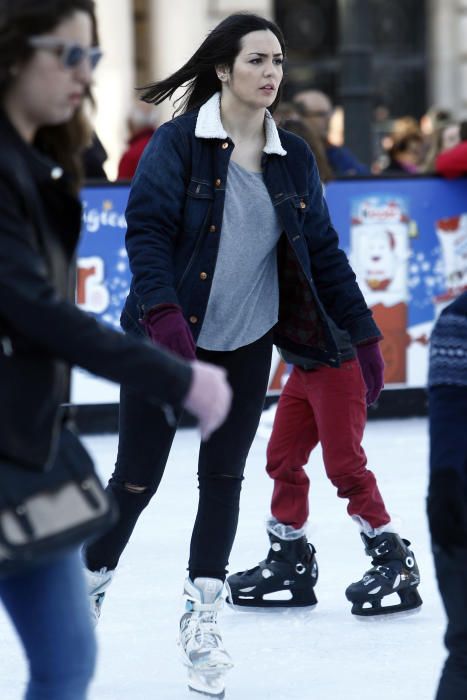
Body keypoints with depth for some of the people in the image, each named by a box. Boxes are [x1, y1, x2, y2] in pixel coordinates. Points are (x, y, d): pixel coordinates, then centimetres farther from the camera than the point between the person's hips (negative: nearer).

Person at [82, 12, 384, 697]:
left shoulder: (293, 157, 4)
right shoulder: (178, 142, -10)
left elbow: (323, 252, 8)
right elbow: (146, 230, -17)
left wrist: (363, 331, 5)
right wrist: (164, 316, -29)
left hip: (247, 343, 4)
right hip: (165, 337, -4)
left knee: (223, 478, 7)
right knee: (137, 477, 2)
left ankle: (202, 615, 18)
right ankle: (88, 584, 24)